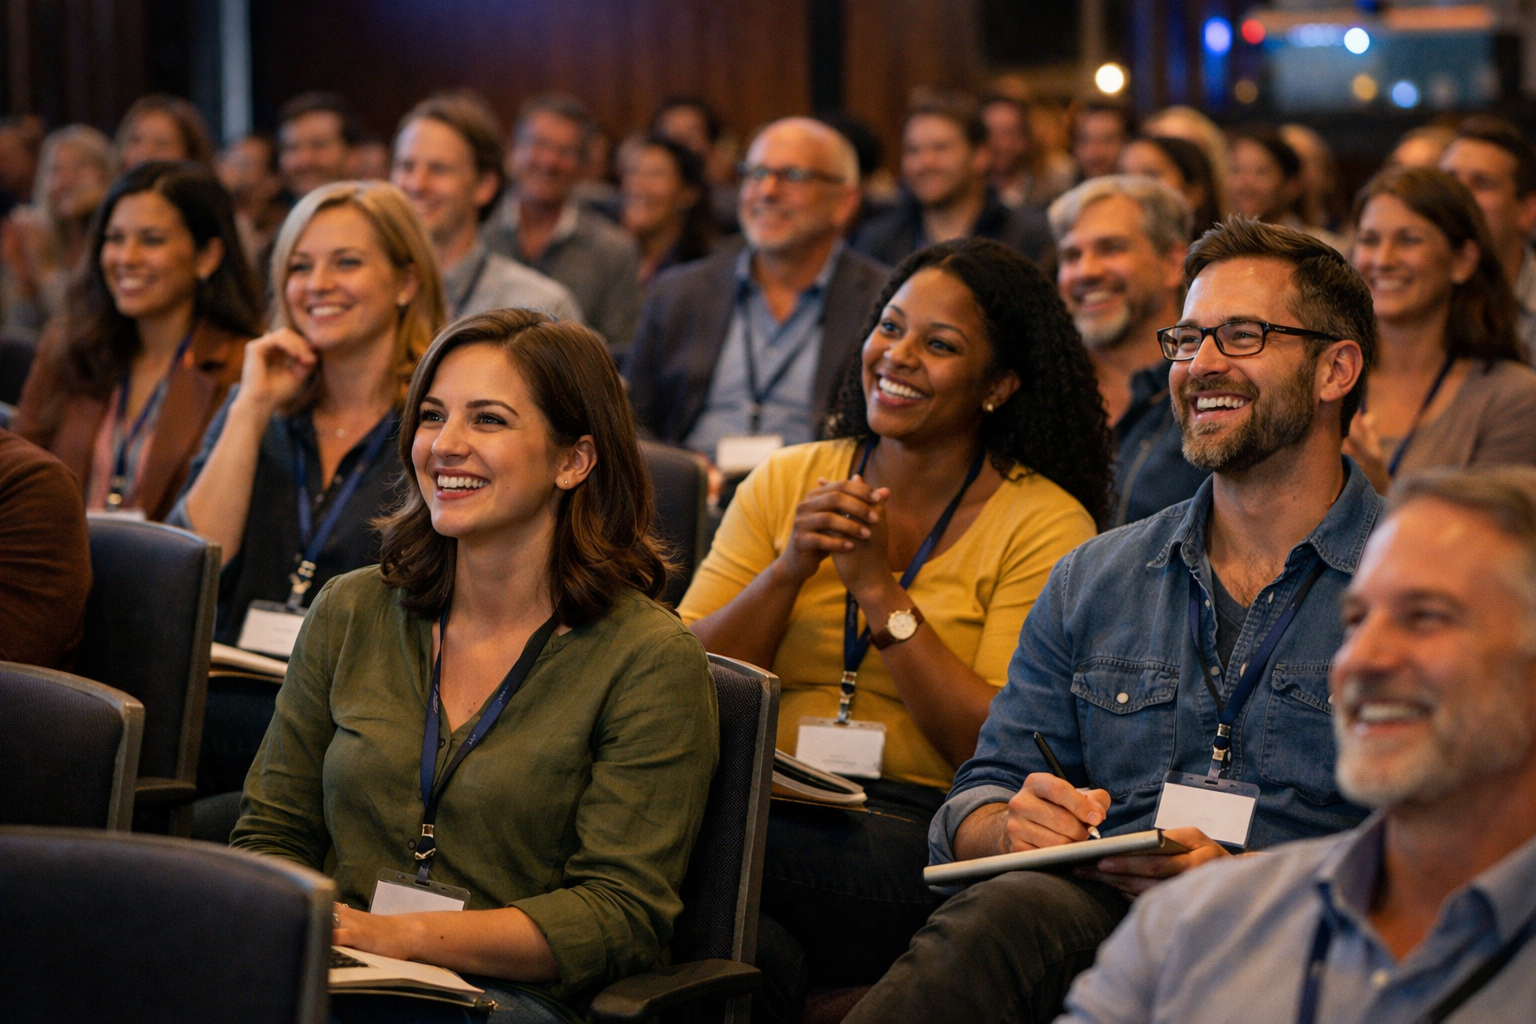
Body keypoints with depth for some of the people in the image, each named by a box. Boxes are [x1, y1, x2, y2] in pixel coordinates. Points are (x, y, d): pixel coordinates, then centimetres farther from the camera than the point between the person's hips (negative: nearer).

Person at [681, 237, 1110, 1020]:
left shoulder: (1045, 524, 2)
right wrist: (789, 570, -7)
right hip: (764, 803, 4)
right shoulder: (785, 482, 14)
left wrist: (879, 590, -10)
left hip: (917, 830, -4)